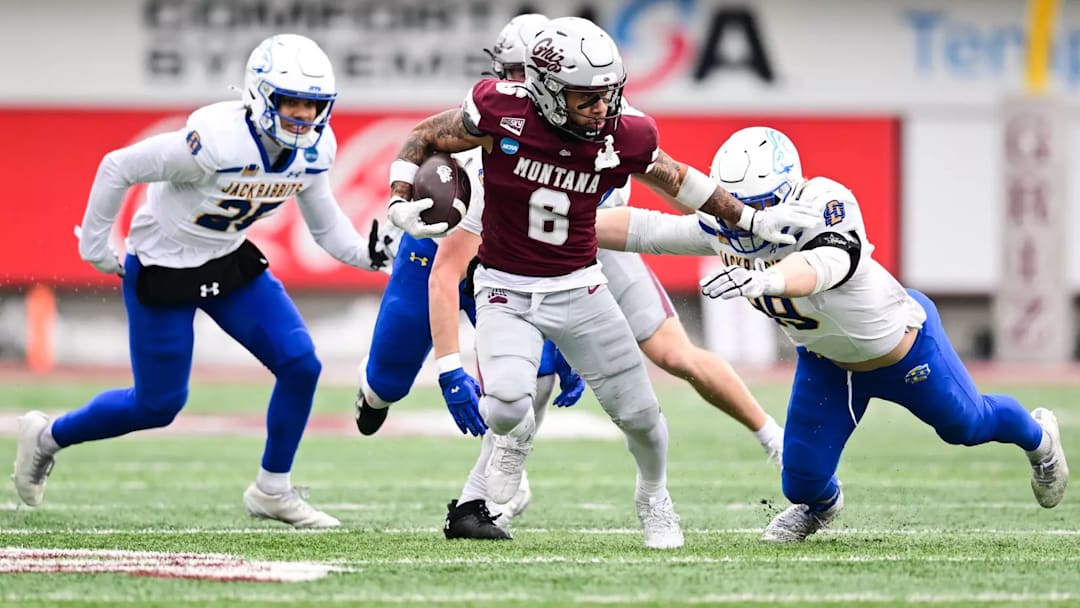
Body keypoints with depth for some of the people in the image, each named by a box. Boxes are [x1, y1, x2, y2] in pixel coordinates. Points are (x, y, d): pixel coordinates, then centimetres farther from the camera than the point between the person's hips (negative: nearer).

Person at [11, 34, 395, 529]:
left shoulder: (313, 150, -12)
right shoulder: (219, 139, -34)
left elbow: (324, 223, 3)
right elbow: (118, 168, -25)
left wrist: (368, 252, -17)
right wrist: (94, 245, -15)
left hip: (230, 262, 6)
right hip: (163, 269, -6)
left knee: (300, 366, -7)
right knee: (159, 404, 3)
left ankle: (272, 490, 12)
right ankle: (47, 437, 29)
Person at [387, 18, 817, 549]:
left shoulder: (622, 139, -13)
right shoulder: (503, 114, -21)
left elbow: (673, 178, 8)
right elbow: (423, 138, -6)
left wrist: (751, 220, 10)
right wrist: (400, 204, -20)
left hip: (578, 289, 2)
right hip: (506, 291, -2)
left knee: (639, 413, 7)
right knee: (506, 403, -26)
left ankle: (654, 497, 40)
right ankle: (515, 435, 14)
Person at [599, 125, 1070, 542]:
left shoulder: (822, 208, -43)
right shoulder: (726, 230, -24)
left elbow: (824, 266, -65)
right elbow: (644, 229, -18)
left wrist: (761, 279, -84)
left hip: (902, 348, -4)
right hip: (826, 362, 4)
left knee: (968, 424, 20)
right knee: (802, 479, 2)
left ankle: (1038, 438, 57)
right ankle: (820, 505, 42)